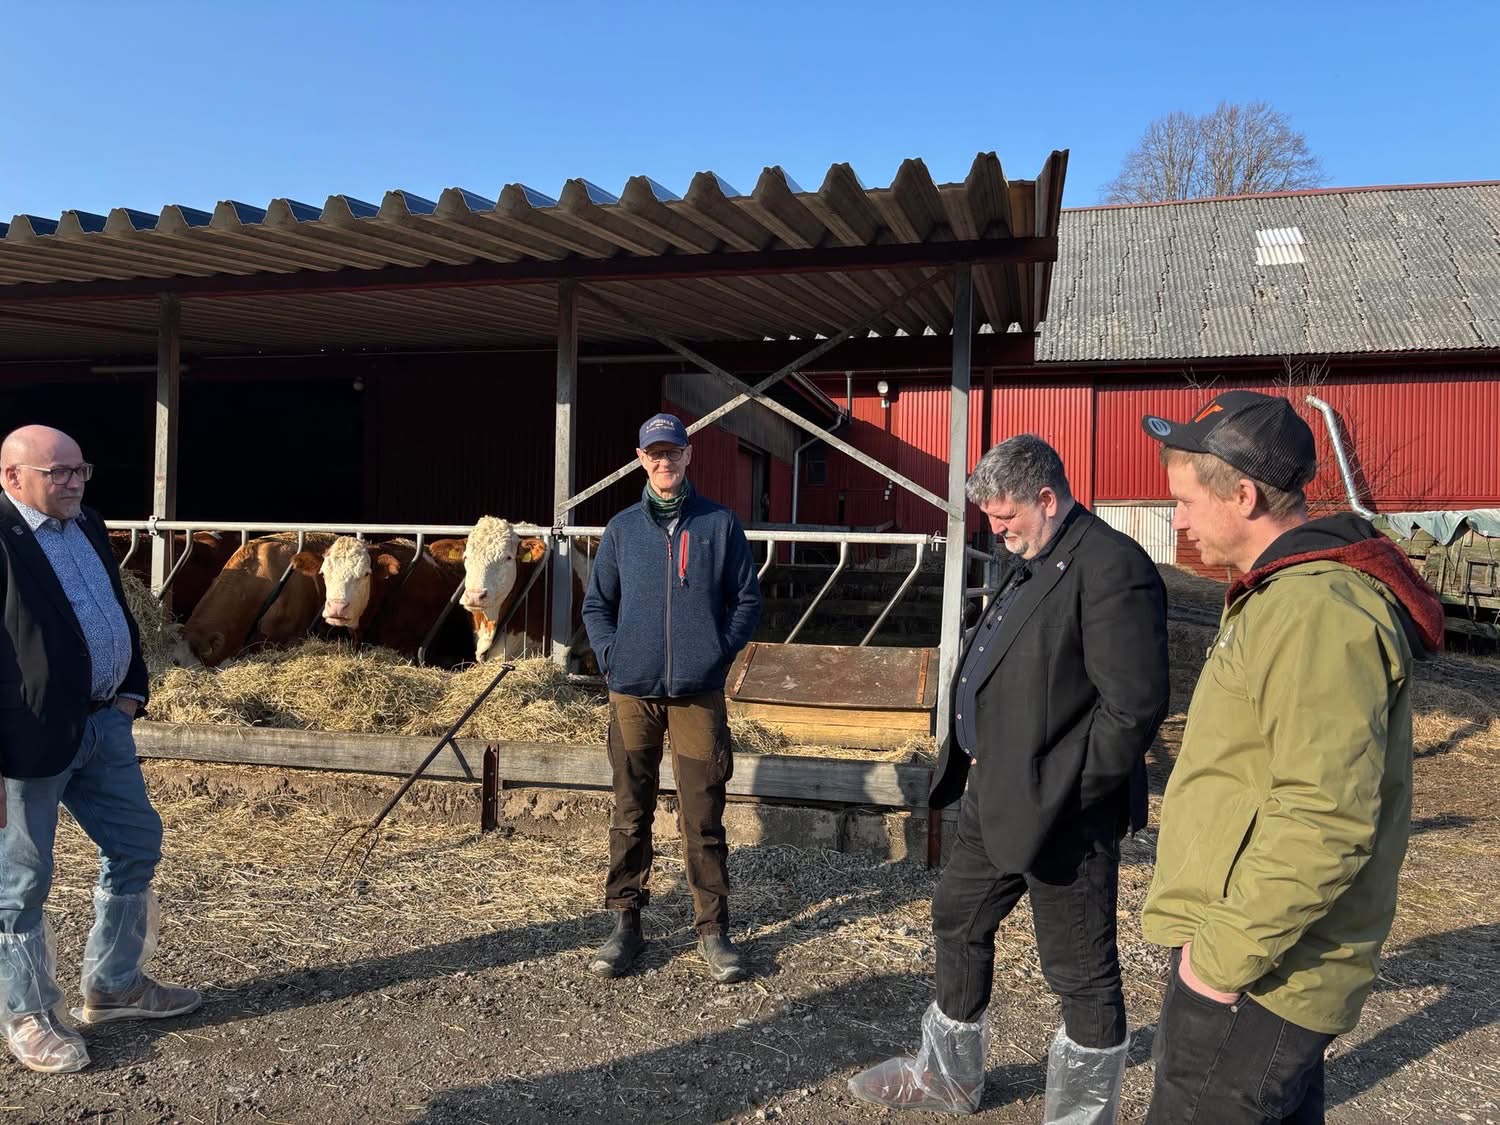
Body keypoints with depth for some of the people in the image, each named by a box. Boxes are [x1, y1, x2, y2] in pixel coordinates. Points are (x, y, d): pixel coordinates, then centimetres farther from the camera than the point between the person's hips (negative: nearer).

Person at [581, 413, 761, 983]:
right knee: (630, 811, 9)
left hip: (699, 694, -1)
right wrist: (612, 656, -1)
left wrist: (720, 652, -3)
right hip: (633, 693, 2)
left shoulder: (720, 524, 3)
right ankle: (625, 923, 22)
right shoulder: (623, 528, 7)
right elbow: (596, 604, 13)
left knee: (703, 816, 2)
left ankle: (713, 929, 14)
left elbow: (747, 600, 7)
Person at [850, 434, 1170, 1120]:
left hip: (1059, 811, -10)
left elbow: (1135, 705, -23)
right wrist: (983, 759, 10)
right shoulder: (1027, 563, 12)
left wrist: (1062, 791, -18)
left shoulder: (1112, 568, -19)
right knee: (957, 923, 22)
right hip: (994, 798, 10)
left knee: (1081, 974, 7)